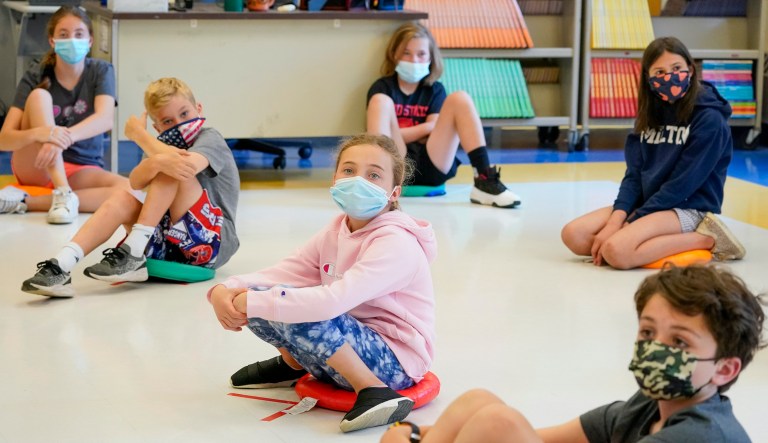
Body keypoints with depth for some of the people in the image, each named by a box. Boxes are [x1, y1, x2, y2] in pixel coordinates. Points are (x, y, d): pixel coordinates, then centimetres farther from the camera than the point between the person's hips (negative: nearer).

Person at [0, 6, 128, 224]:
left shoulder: (101, 71, -4)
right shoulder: (34, 78, -7)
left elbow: (105, 119, -24)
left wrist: (66, 136, -44)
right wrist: (38, 134, -39)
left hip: (82, 170, 1)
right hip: (35, 167, -1)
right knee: (39, 96, -24)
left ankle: (25, 201, -30)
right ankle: (63, 193, -37)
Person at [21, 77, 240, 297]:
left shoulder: (210, 138, -2)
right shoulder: (163, 146, 14)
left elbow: (189, 165, -27)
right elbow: (136, 181, -9)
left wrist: (138, 133, -11)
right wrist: (158, 162, -34)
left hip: (215, 240, -5)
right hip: (169, 242, 5)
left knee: (175, 169, -22)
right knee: (122, 199, -18)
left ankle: (132, 254, -26)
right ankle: (61, 266, -35)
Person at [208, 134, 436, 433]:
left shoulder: (396, 243, -22)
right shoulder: (338, 231, 4)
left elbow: (333, 301, -35)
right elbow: (283, 273, -1)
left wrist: (251, 303, -29)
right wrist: (224, 291, -21)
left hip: (395, 362, -8)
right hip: (348, 348, 8)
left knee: (296, 311, -29)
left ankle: (373, 390, -21)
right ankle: (293, 363, 23)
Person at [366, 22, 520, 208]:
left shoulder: (435, 90, 17)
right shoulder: (382, 87, 7)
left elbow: (433, 132, 5)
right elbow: (383, 136, -5)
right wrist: (425, 128, -4)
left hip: (432, 167, 2)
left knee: (460, 99, -11)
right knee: (380, 101, -20)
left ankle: (485, 181, -28)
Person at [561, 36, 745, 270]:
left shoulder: (709, 119, -12)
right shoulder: (651, 114, 9)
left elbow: (682, 184, -16)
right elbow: (634, 174, 4)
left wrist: (632, 222, -17)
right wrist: (615, 221, -13)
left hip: (689, 209, -7)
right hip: (647, 205, 7)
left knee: (616, 251, -32)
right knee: (573, 235, -12)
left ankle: (705, 238, -14)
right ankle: (658, 243, -5)